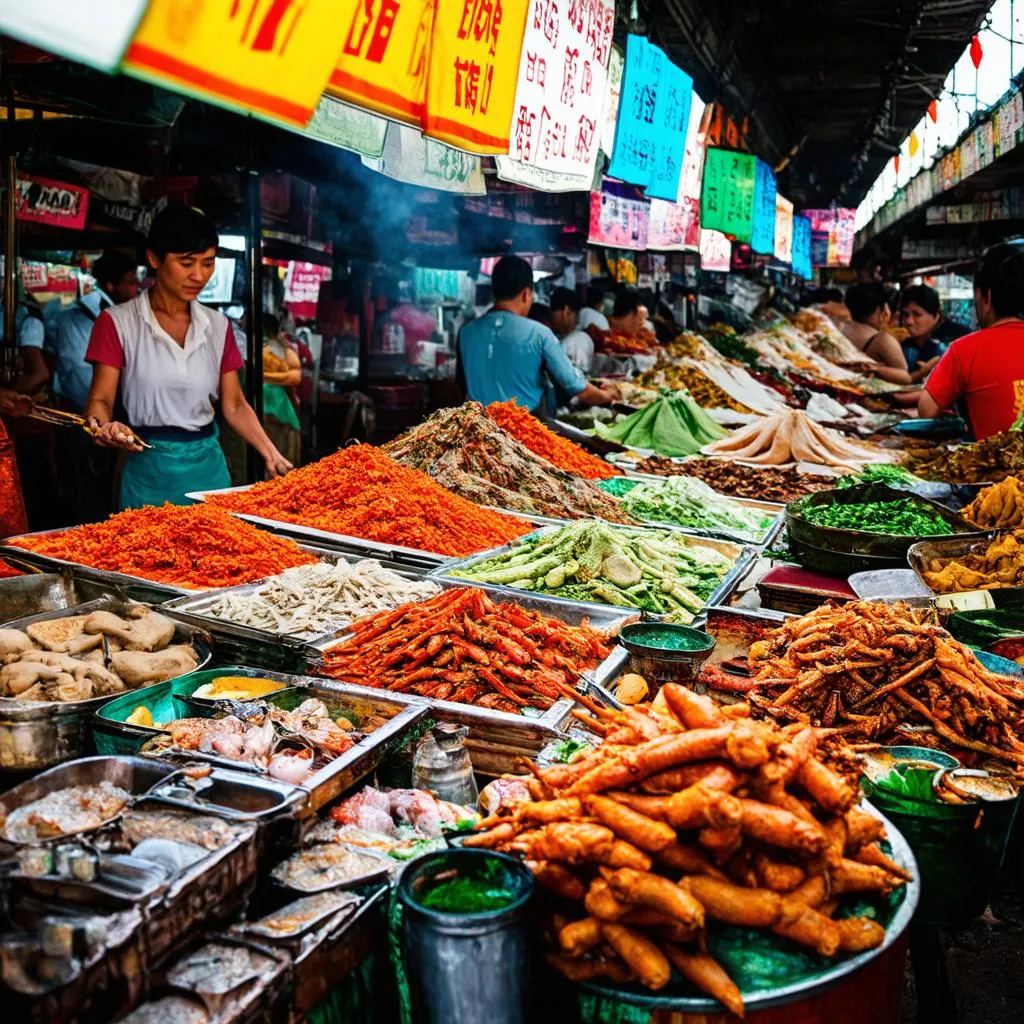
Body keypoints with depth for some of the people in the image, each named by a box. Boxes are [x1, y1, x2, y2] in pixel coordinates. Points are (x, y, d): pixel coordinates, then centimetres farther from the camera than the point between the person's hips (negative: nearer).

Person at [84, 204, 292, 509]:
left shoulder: (218, 326, 9)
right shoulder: (118, 322, -3)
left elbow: (234, 404, 9)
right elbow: (100, 399, -6)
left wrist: (272, 455, -4)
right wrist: (105, 426, -29)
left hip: (209, 465, 4)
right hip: (149, 470, -3)